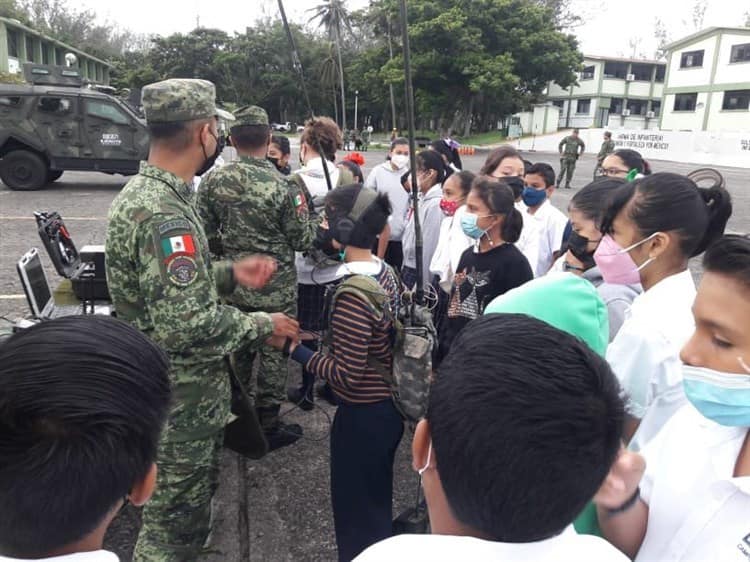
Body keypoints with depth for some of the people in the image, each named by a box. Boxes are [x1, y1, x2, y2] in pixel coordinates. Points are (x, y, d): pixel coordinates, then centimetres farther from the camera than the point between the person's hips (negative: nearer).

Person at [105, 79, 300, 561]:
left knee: (186, 496, 27)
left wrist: (230, 272, 4)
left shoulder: (144, 191, 5)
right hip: (183, 394, -10)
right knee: (179, 510, 10)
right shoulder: (164, 214, -27)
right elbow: (188, 325, -31)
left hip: (174, 384, 10)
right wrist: (262, 326, -16)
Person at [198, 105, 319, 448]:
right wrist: (316, 223, 10)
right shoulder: (283, 187, -18)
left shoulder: (213, 182, -6)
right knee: (273, 354, 10)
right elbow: (302, 240, -11)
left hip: (232, 287, 5)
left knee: (235, 351, 20)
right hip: (275, 290, -4)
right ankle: (268, 426, 23)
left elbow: (205, 235, 1)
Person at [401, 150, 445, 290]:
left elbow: (429, 247, -20)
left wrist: (422, 286, -17)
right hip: (409, 268, 8)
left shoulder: (436, 204, -20)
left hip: (420, 272, -8)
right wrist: (405, 268, 13)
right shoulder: (421, 198, 5)